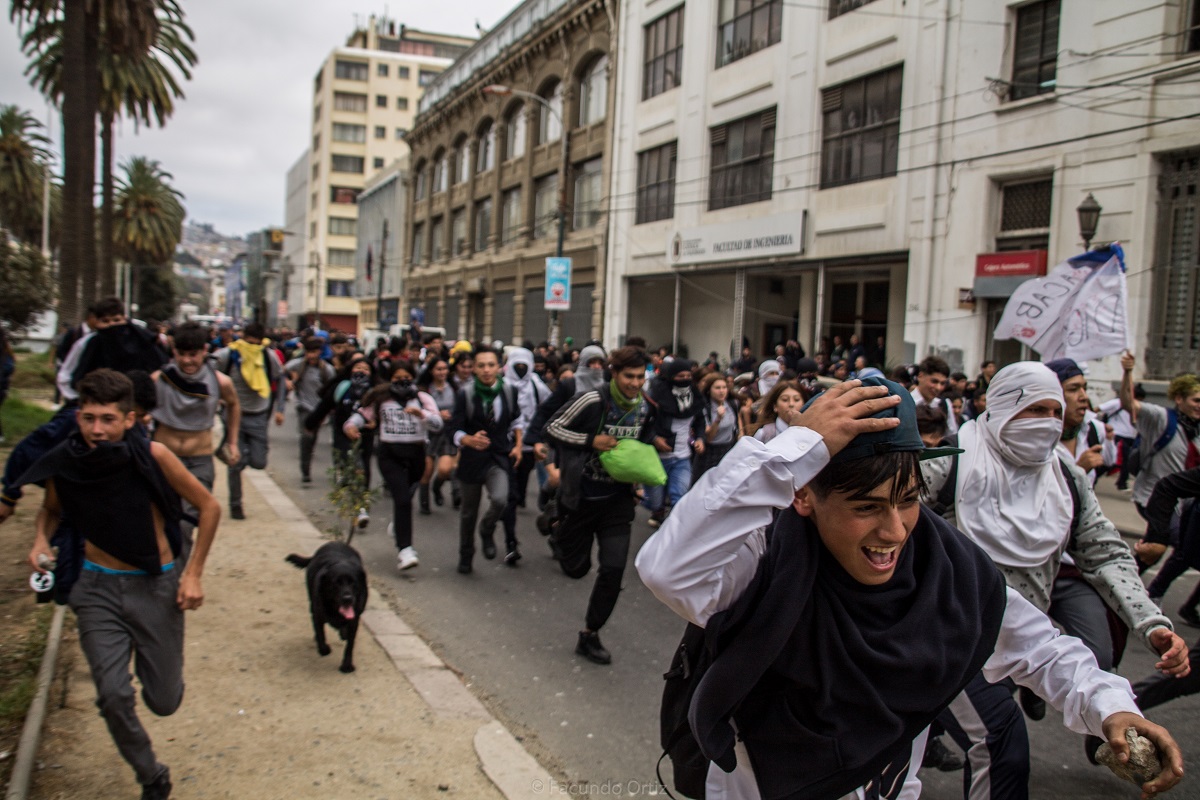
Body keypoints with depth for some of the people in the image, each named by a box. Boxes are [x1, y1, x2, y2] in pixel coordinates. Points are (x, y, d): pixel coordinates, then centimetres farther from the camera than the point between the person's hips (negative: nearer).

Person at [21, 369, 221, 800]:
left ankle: (151, 659, 41)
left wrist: (193, 574, -7)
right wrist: (41, 540, -6)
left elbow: (209, 507, -5)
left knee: (164, 701, 4)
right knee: (113, 696, -10)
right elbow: (51, 508, 16)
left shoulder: (152, 455, -16)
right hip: (98, 587, 2)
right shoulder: (64, 463, -8)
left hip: (156, 586, -1)